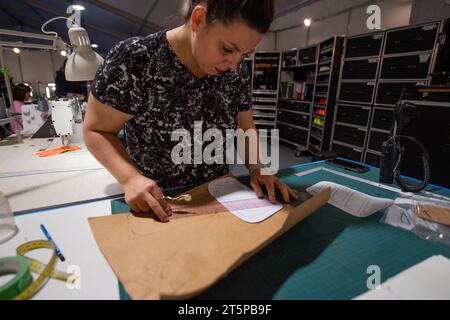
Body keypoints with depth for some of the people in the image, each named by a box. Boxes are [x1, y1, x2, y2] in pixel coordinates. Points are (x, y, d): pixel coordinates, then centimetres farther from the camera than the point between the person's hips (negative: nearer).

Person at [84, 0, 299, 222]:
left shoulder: (237, 72, -7)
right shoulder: (134, 59, -20)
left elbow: (246, 129, 3)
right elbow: (96, 130, -13)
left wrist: (257, 169, -13)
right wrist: (130, 178, -28)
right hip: (156, 203, -3)